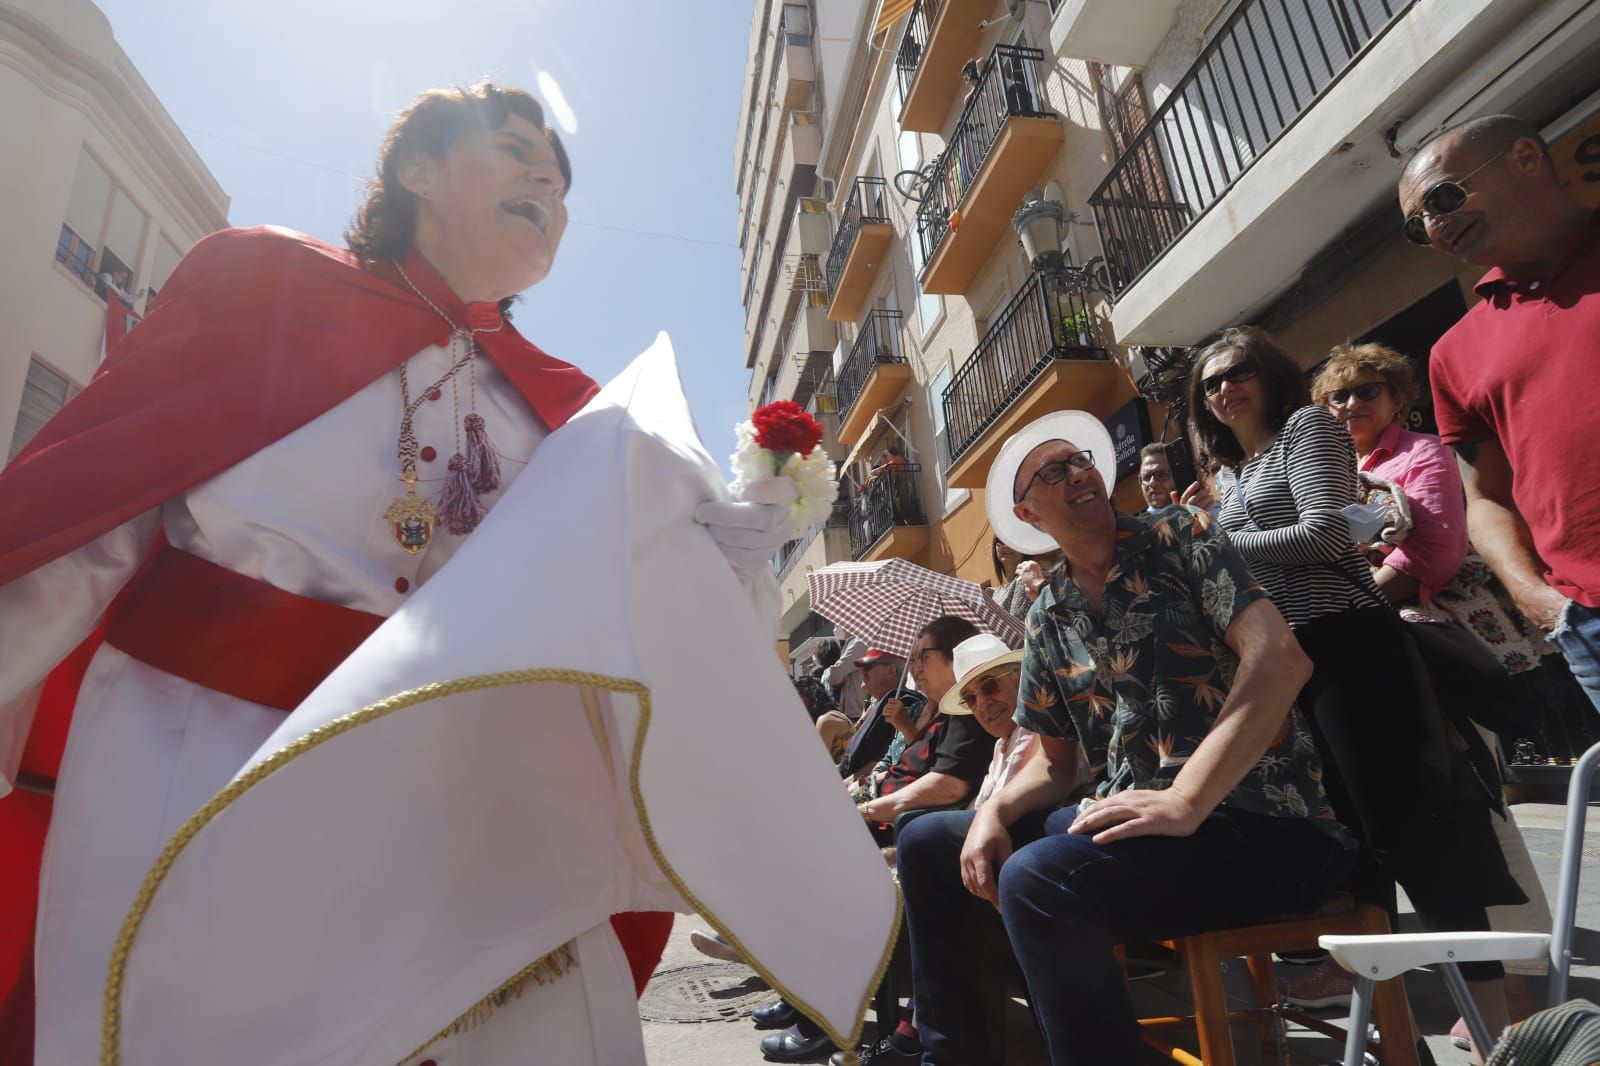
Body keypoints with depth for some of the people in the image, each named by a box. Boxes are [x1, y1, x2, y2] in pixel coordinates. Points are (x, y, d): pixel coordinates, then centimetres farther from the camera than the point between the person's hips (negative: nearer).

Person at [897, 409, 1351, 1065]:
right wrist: (995, 810, -5)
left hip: (1265, 822, -6)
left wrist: (1184, 801, -25)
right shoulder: (1047, 622, 12)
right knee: (925, 845, 7)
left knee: (1036, 878, -33)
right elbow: (1056, 765, 16)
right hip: (1127, 818, 6)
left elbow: (1280, 657, -17)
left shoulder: (1178, 537, -2)